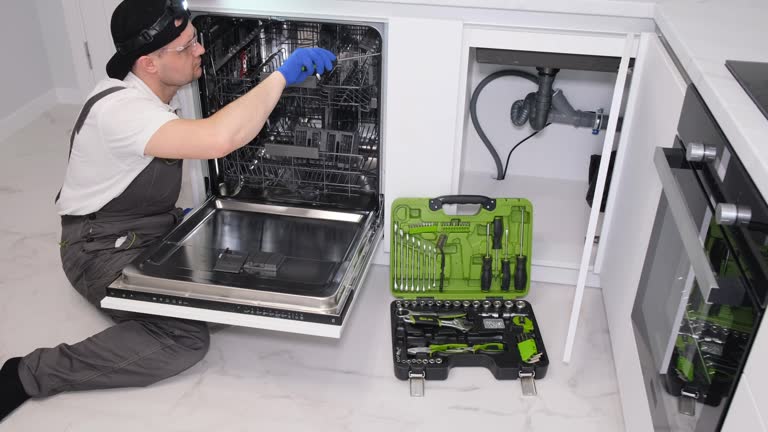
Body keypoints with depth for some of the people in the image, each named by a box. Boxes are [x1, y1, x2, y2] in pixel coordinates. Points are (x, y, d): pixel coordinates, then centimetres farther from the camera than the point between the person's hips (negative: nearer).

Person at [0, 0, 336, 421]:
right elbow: (218, 139, -47)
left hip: (155, 228, 9)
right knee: (185, 338, -24)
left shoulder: (150, 94, 2)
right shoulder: (120, 108, -30)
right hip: (105, 248, -9)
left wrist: (174, 215, 14)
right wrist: (282, 75, -37)